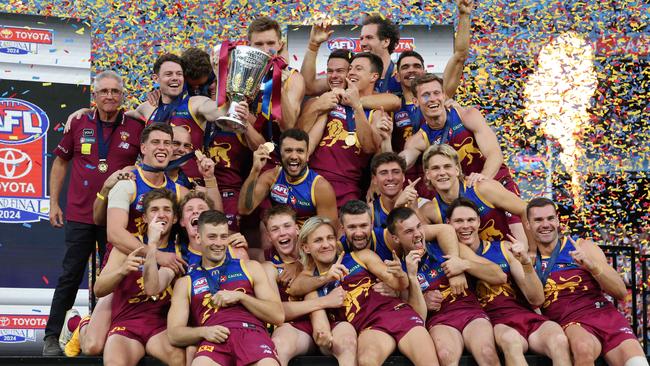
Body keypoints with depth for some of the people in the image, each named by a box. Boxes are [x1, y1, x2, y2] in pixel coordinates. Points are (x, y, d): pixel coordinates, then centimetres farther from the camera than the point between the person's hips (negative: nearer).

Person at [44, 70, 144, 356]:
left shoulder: (135, 128, 0)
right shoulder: (79, 124, 2)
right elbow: (61, 161, 11)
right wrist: (53, 203, 8)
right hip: (79, 215, 0)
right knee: (70, 276, 4)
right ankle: (52, 336, 10)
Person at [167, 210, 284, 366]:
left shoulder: (250, 268, 22)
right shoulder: (185, 282, 23)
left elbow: (278, 316, 12)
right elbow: (174, 334, 12)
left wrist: (240, 296, 0)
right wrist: (203, 332, -9)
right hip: (214, 340, 0)